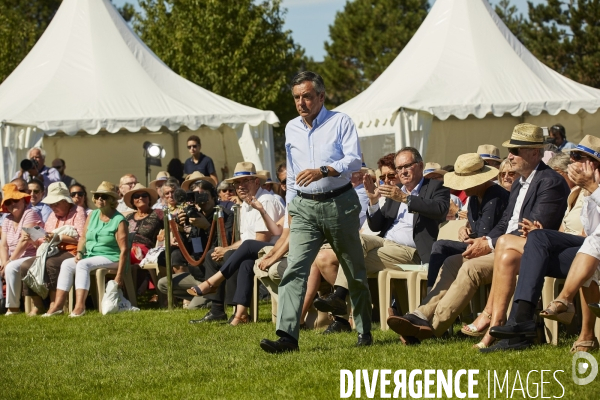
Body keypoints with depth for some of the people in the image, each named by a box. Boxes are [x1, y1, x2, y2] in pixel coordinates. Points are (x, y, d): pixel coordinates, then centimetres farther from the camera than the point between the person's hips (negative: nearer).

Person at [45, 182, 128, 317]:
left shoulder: (119, 220, -9)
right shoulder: (93, 215, 12)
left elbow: (123, 249, -14)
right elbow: (83, 237, 17)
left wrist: (119, 275, -19)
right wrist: (79, 252, -4)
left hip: (110, 258, -7)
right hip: (90, 256, 7)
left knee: (83, 264, -31)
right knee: (67, 264, -16)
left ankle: (80, 306, -41)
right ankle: (58, 304, -23)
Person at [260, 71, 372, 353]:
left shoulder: (340, 122, -3)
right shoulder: (291, 129, 13)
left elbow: (354, 160, -14)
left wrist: (323, 171, -28)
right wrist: (290, 205, 17)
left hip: (339, 203, -3)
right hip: (305, 207, 3)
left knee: (354, 271, 9)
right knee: (295, 268, -14)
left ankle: (364, 330, 25)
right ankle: (287, 335, -23)